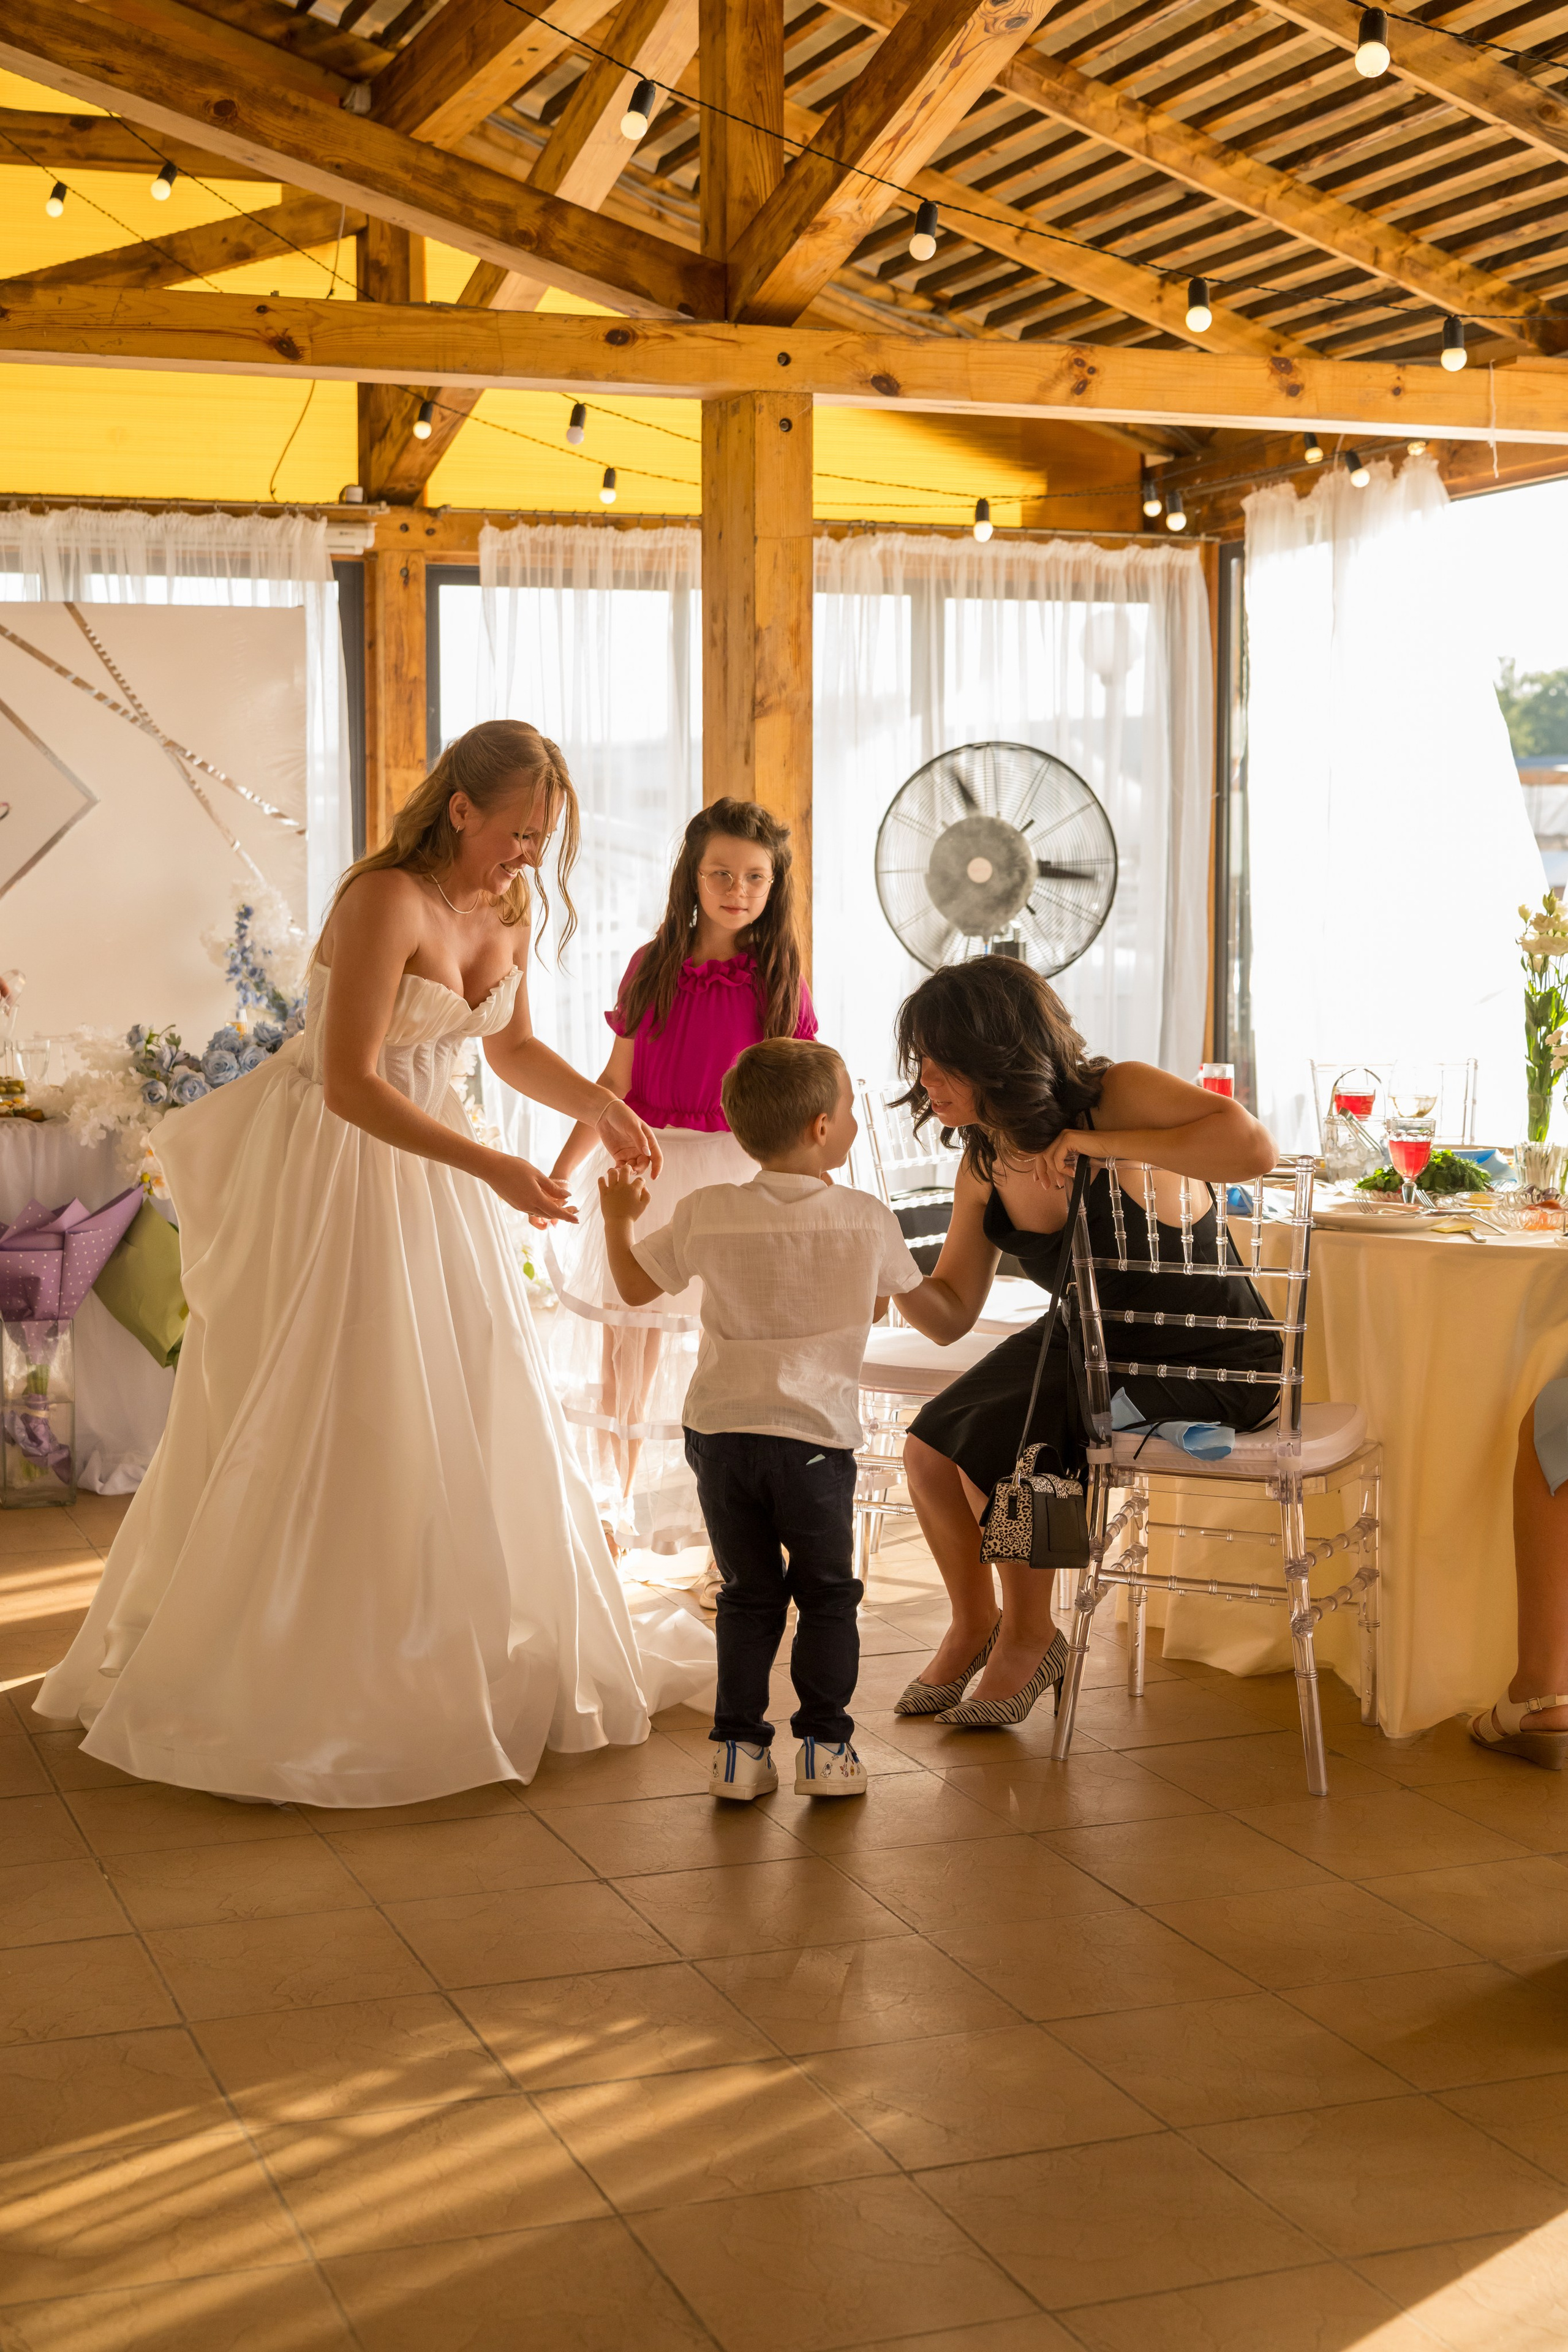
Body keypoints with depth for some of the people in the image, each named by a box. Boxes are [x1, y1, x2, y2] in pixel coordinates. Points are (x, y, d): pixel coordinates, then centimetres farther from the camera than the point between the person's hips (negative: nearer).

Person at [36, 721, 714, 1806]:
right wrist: (490, 1167, -33)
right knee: (319, 1425, -1)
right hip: (332, 1169, -8)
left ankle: (462, 1653, 24)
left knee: (469, 1408, 10)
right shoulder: (387, 900, -24)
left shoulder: (511, 901, 0)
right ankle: (280, 1679, 13)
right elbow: (350, 1081, -28)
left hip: (426, 1159, 8)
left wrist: (601, 1106, -4)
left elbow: (512, 1044, 13)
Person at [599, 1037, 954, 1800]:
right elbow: (925, 1309, 14)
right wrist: (876, 1295, 35)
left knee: (748, 1597, 14)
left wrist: (618, 1217, 27)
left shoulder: (706, 1215, -1)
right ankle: (825, 1747, 14)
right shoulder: (868, 1221, -2)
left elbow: (635, 1285, 12)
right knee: (827, 1596, 14)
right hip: (814, 1436, -2)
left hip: (720, 1430, 2)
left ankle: (738, 1747, 14)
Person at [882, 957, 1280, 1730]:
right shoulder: (984, 1166, -5)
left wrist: (1093, 1142, -36)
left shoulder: (1116, 1094, -24)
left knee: (996, 1439, -22)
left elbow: (1252, 1147, -41)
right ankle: (974, 1625, 22)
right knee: (928, 1447, -5)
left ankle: (1030, 1637, 3)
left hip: (1206, 1363, -7)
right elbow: (951, 1314, 1)